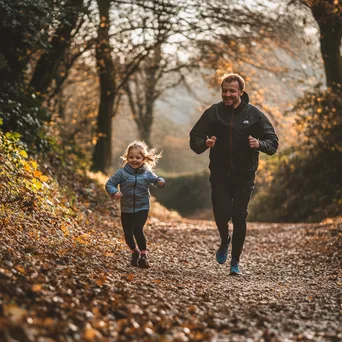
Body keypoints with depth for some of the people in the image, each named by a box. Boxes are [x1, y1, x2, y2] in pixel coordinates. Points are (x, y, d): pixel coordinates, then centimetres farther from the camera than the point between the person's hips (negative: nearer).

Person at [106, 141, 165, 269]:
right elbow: (110, 183, -5)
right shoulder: (122, 173, -6)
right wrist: (114, 192, -26)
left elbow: (156, 180, 6)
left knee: (137, 229, -20)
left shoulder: (147, 173, -3)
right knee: (128, 234, 8)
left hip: (142, 208, -2)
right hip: (126, 209, 2)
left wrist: (161, 182, -18)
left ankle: (143, 255, -7)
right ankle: (134, 252, 35)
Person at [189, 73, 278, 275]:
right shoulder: (213, 113, 1)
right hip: (220, 174, 0)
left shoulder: (254, 114, -1)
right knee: (222, 213, -11)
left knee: (239, 216, -1)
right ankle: (225, 241, 24)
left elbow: (273, 141, 1)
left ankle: (236, 262, 13)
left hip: (244, 175, 0)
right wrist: (205, 143, -20)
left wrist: (260, 144, -21)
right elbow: (194, 139, 3)